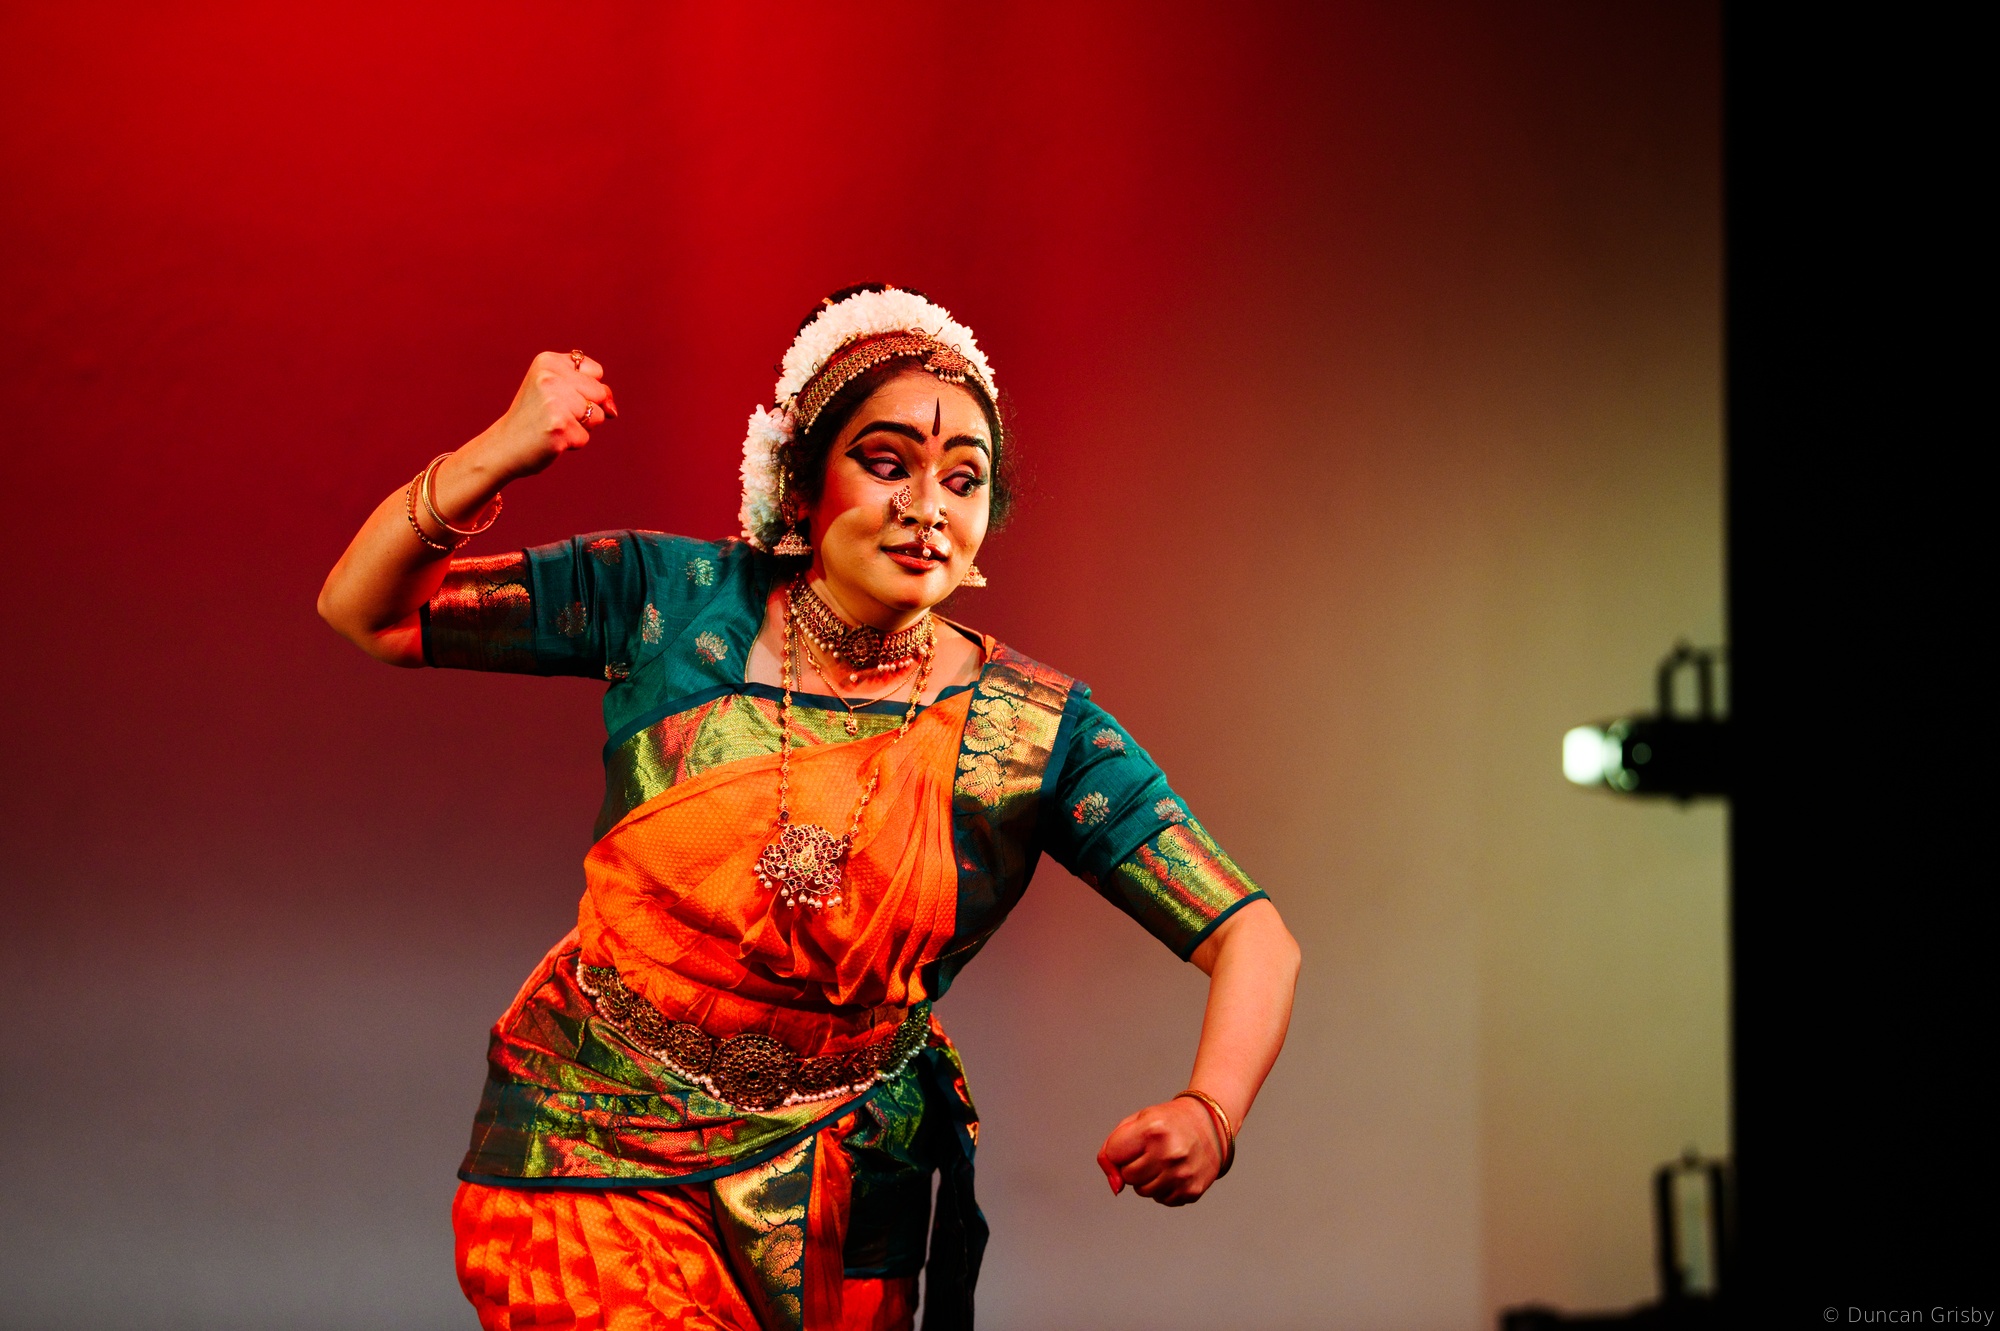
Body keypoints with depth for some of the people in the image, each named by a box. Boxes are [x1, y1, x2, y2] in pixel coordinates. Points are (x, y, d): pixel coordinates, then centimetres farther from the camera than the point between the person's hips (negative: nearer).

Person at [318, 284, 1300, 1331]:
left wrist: (1207, 1115, -32)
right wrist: (497, 457, -21)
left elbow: (1254, 940, -11)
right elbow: (364, 612, -3)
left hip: (832, 1200, 1)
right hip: (587, 1153, -1)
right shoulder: (677, 602, -8)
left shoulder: (1036, 731, -9)